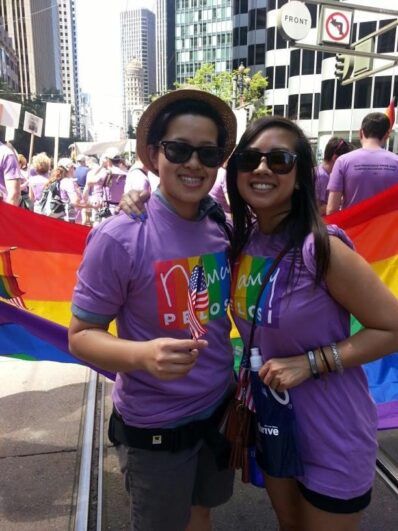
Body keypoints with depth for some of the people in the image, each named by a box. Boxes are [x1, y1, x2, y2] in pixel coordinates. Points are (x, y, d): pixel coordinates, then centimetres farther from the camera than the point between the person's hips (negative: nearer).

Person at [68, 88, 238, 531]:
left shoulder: (223, 228, -5)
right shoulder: (118, 238, -22)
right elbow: (80, 336, -16)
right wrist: (144, 355, -35)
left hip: (219, 408, 5)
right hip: (155, 426, -5)